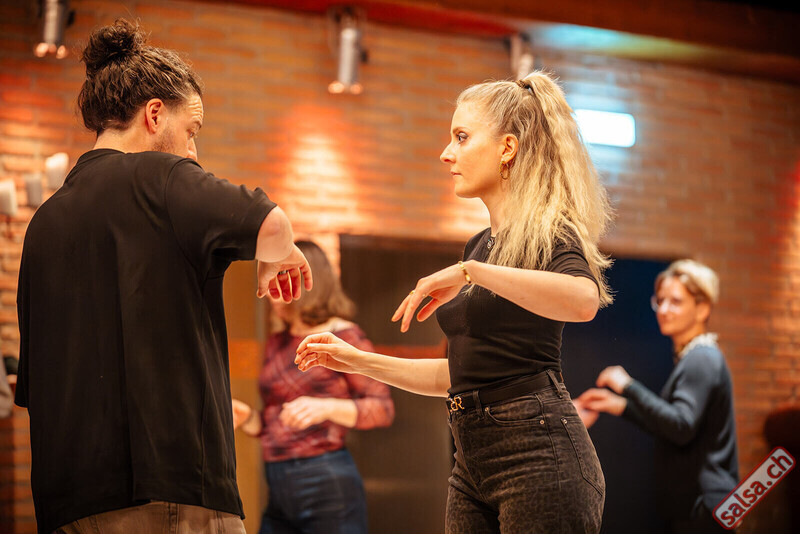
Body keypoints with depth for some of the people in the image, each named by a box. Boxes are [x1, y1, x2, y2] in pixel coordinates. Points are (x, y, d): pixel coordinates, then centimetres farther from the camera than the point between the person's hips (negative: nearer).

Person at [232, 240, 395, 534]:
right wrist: (247, 418, 0)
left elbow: (383, 408, -10)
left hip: (328, 487, -7)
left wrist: (326, 407, -25)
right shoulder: (276, 345, 17)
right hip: (281, 494, 7)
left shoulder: (342, 336, -2)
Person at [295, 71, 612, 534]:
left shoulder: (546, 232, -6)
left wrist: (468, 272, -25)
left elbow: (584, 300, -30)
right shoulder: (481, 245, 19)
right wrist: (360, 361, 20)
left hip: (539, 454, -8)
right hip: (474, 461, 8)